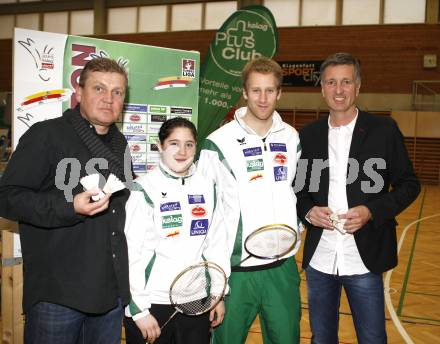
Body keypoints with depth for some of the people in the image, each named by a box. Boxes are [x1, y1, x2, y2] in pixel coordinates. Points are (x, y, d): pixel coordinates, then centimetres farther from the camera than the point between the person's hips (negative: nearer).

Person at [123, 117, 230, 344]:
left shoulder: (207, 187, 5)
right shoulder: (144, 190, -9)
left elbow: (216, 243, 9)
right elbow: (132, 254, -10)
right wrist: (139, 310, -11)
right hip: (153, 302, -4)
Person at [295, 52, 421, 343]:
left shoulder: (383, 130, -2)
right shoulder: (309, 134, 6)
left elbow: (409, 185, -1)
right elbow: (296, 188, 12)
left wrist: (371, 212, -16)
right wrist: (308, 211, -9)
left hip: (364, 259, -2)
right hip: (319, 260, 3)